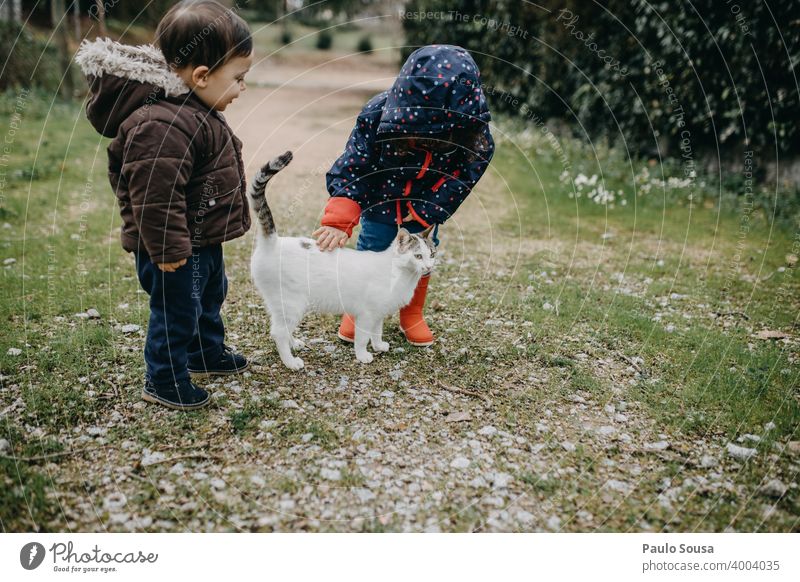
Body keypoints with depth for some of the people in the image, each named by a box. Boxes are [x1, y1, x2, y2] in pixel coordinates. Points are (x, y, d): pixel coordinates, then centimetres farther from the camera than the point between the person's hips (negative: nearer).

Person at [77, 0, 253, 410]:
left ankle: (208, 353, 47)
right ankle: (164, 381, 25)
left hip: (203, 241, 10)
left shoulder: (194, 112, 6)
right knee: (177, 311, 6)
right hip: (177, 251, -10)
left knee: (210, 298, 26)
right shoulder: (164, 127, -31)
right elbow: (155, 197, -31)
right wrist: (169, 250, -25)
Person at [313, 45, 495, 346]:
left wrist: (427, 210, -19)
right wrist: (338, 220, -40)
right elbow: (350, 169, -29)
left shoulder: (473, 129, -31)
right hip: (381, 196, -1)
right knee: (369, 254, 6)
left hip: (426, 203, 2)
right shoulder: (377, 115, -35)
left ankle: (412, 315, 32)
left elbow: (465, 173, -15)